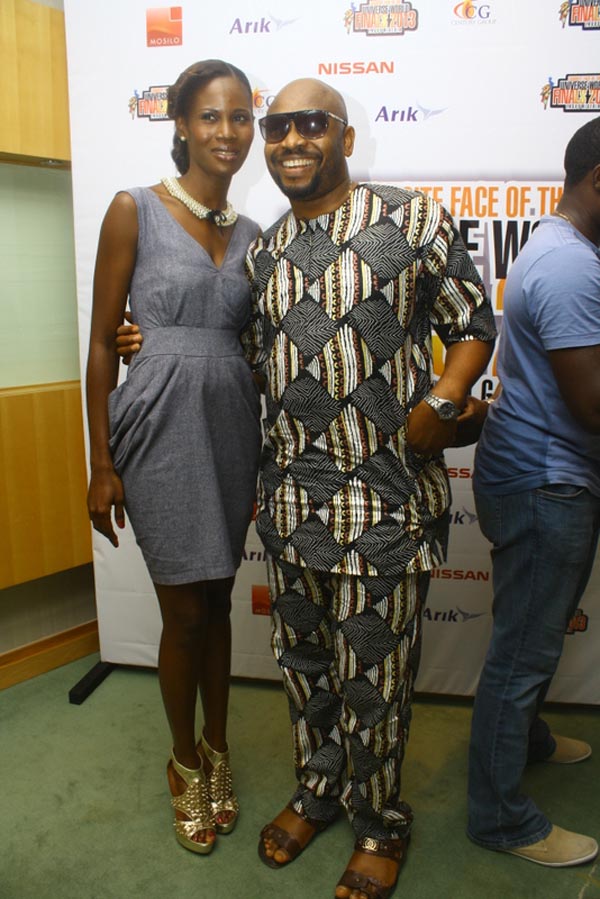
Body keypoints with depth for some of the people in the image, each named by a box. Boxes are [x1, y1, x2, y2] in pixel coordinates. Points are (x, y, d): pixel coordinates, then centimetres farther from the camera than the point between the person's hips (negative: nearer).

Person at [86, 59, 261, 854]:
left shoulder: (251, 234, 10)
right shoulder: (134, 211, -4)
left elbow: (255, 345, 12)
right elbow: (102, 342, -5)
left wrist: (268, 454, 10)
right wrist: (101, 464, -7)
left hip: (232, 427, 4)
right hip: (161, 427, -4)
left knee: (217, 602, 15)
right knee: (185, 612, 6)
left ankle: (217, 750, 36)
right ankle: (185, 763, 31)